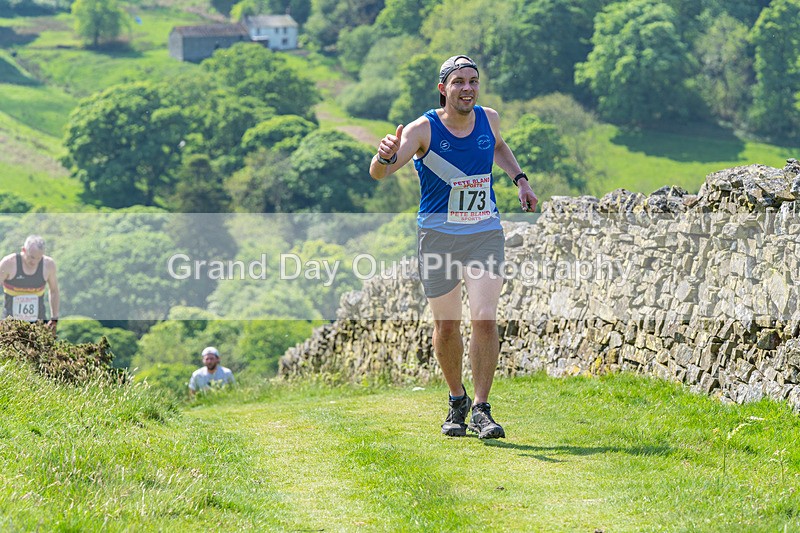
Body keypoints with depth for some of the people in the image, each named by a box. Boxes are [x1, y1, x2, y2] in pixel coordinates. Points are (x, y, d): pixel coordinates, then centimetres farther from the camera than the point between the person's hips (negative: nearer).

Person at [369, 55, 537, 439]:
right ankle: (456, 400, 28)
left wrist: (519, 178, 13)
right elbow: (378, 174, -27)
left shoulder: (489, 119, -1)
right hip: (438, 236, -2)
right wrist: (385, 157, -49)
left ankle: (481, 409, -5)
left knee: (485, 320, -12)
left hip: (485, 234, 2)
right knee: (446, 325, 6)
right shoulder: (423, 129, -14)